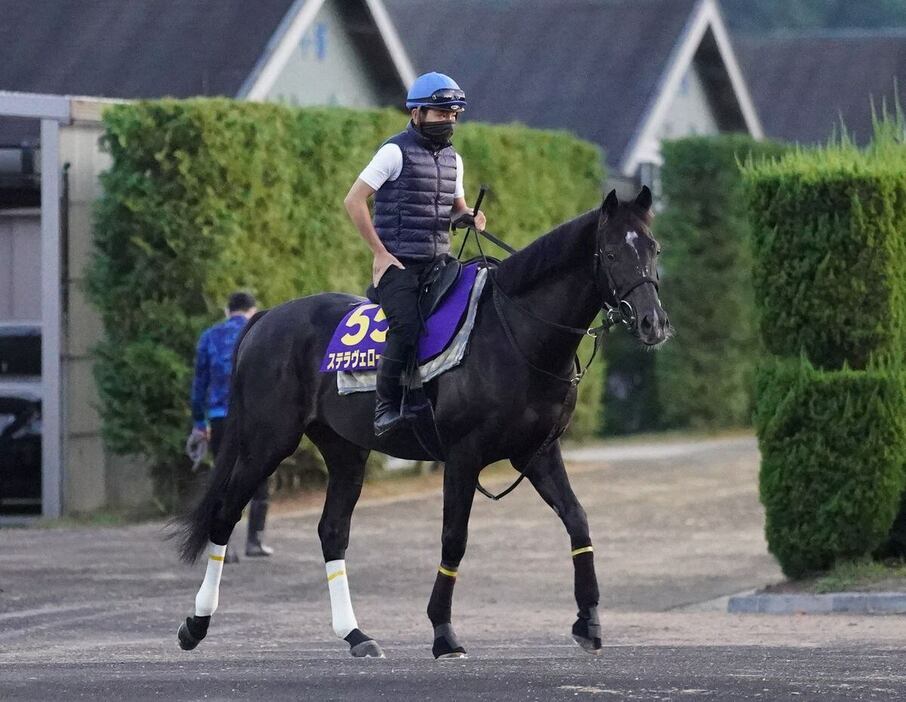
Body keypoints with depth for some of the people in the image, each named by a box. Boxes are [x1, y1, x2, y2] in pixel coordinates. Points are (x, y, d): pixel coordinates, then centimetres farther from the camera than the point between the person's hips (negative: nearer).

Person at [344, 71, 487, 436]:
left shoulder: (452, 159, 16)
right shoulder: (397, 152, -6)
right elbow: (353, 200, -9)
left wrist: (469, 216, 4)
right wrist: (381, 253, -11)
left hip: (438, 262, 7)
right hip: (398, 264, -7)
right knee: (407, 327, -25)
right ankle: (386, 407, -16)